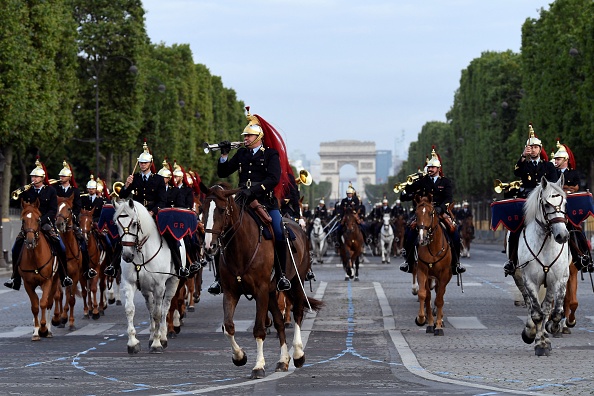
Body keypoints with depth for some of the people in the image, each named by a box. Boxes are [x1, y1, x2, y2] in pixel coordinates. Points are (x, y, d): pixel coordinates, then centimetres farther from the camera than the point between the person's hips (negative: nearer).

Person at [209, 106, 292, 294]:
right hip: (243, 200, 3)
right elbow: (222, 173, 16)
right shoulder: (242, 153, 15)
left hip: (266, 201, -3)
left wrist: (253, 191, -25)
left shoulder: (271, 154, 1)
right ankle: (219, 277, -3)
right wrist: (224, 155, -2)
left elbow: (274, 178, -13)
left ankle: (282, 275, -8)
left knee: (279, 234, -21)